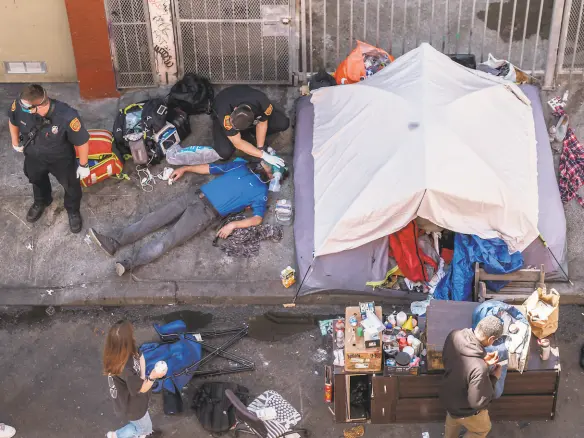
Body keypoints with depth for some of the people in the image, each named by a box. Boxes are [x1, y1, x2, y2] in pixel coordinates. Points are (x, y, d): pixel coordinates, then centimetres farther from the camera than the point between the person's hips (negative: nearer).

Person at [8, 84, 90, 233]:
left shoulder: (67, 117, -43)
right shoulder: (19, 105, -31)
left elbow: (82, 142, -26)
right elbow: (13, 122, -5)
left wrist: (83, 165, -13)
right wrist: (15, 143, 10)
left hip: (61, 159, -3)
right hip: (33, 157, 3)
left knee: (71, 186, 23)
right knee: (37, 181, 33)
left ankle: (73, 210, 56)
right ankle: (41, 201, 67)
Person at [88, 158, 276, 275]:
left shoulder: (260, 190, 5)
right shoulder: (240, 165, 21)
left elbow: (258, 218, -5)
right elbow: (211, 169, 26)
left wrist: (233, 224, -17)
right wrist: (185, 169, 21)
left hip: (207, 211, -6)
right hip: (195, 196, 6)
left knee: (170, 239, -19)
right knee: (154, 218, -6)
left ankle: (130, 264, -30)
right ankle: (113, 242, -9)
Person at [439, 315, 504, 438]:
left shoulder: (454, 335, -24)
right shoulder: (479, 369, -44)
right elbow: (478, 402, -29)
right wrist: (494, 378, -17)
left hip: (448, 396, 6)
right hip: (465, 410, -6)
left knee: (453, 421, 38)